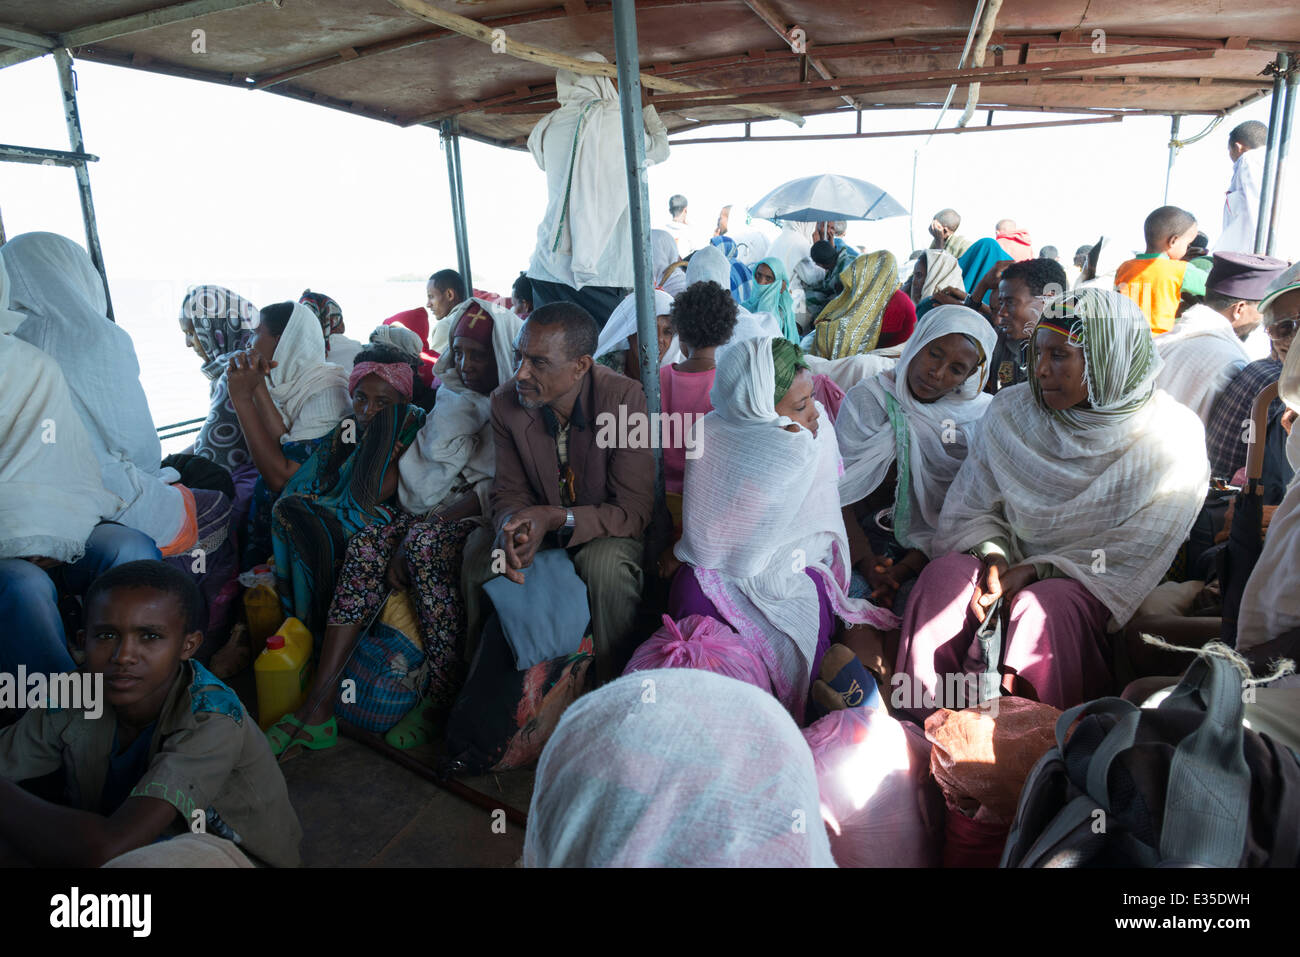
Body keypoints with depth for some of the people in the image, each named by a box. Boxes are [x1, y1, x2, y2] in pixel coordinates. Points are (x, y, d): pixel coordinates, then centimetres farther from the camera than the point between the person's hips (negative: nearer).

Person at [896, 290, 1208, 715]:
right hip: (1014, 566, 3)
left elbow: (1137, 552, -10)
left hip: (1096, 589, -3)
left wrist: (1034, 570, -16)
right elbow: (971, 509, 6)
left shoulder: (1174, 438, -6)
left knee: (1043, 606, -36)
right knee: (943, 575, -28)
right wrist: (993, 556, -15)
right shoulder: (1011, 411, 3)